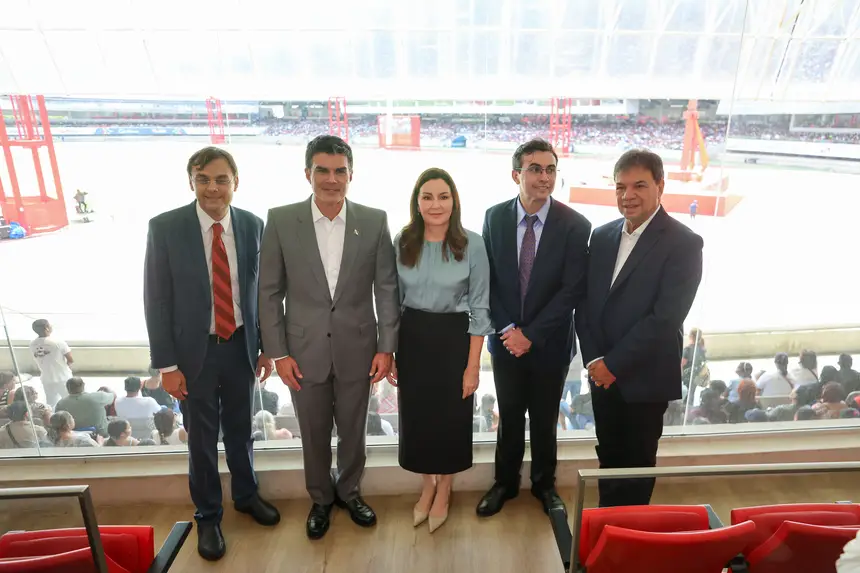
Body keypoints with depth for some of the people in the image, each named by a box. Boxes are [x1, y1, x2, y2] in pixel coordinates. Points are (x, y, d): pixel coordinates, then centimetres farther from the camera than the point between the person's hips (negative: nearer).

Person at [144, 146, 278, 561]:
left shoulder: (252, 225, -4)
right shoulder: (165, 228, -11)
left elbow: (261, 290, 3)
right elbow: (156, 301, -8)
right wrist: (167, 364, -9)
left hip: (241, 346, 2)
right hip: (194, 350, -2)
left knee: (241, 430, 19)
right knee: (202, 439, 13)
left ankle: (246, 495, 44)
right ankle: (207, 515, 35)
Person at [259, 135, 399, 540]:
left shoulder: (374, 221, -5)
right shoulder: (281, 220, -6)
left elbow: (386, 288, -2)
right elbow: (269, 291, -3)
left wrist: (386, 347, -4)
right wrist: (278, 352, -5)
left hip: (357, 347, 1)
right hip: (305, 348, 0)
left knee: (353, 430, 18)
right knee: (314, 434, 17)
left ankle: (348, 491, 44)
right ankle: (320, 498, 43)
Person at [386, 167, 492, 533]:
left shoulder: (472, 244, -10)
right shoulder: (401, 242, -3)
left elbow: (479, 308, -8)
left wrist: (473, 365, -9)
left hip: (452, 338, -2)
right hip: (411, 338, 3)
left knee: (452, 417, 11)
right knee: (415, 415, 14)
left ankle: (444, 491, 38)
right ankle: (427, 486, 41)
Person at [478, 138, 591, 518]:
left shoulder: (575, 225, -11)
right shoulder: (494, 217, -4)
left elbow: (573, 290, -13)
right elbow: (487, 280, -2)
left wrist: (531, 334, -16)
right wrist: (507, 329, -12)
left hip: (550, 342, -1)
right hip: (506, 339, 2)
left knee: (545, 419, 16)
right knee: (509, 416, 17)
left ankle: (544, 484, 40)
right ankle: (505, 482, 38)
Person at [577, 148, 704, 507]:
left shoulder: (683, 243, -12)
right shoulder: (602, 236, 4)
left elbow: (665, 317, -19)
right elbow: (586, 303, 5)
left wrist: (614, 364, -17)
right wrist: (594, 360, -5)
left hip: (646, 376, -4)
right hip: (602, 372, 5)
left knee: (637, 461, 13)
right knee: (608, 454, 18)